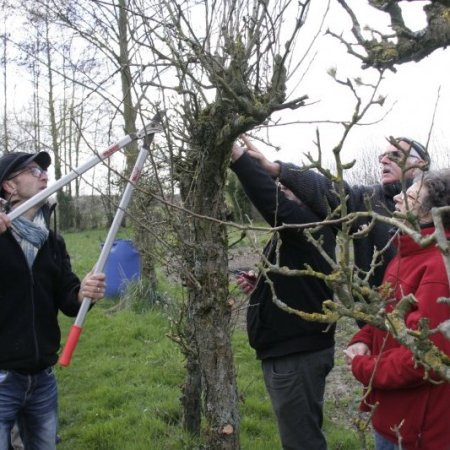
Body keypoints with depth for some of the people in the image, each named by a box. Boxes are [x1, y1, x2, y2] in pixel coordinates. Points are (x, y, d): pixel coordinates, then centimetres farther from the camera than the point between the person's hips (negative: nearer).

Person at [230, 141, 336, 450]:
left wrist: (236, 154, -34)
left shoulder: (310, 225, -16)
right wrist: (258, 283, 7)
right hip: (291, 349, 11)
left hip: (297, 354, -11)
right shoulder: (299, 230, 16)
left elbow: (270, 199, -35)